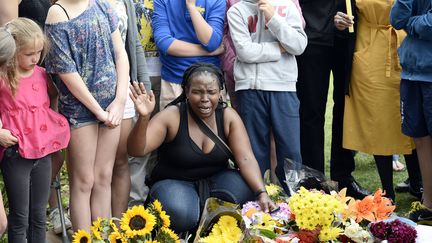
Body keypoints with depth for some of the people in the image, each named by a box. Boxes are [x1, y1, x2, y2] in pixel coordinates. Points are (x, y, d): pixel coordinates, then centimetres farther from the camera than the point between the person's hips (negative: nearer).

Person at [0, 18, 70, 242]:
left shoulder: (41, 74, 4)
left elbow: (54, 95, 23)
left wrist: (56, 123, 11)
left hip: (43, 152, 5)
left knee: (39, 215, 14)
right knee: (20, 217, 4)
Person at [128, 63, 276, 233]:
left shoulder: (228, 117, -7)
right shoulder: (172, 116, -15)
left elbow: (246, 159, -15)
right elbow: (136, 151, -23)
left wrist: (262, 194, -32)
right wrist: (144, 117, -41)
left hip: (215, 180, 3)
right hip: (174, 183, -3)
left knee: (246, 187, -27)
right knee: (180, 212, -37)